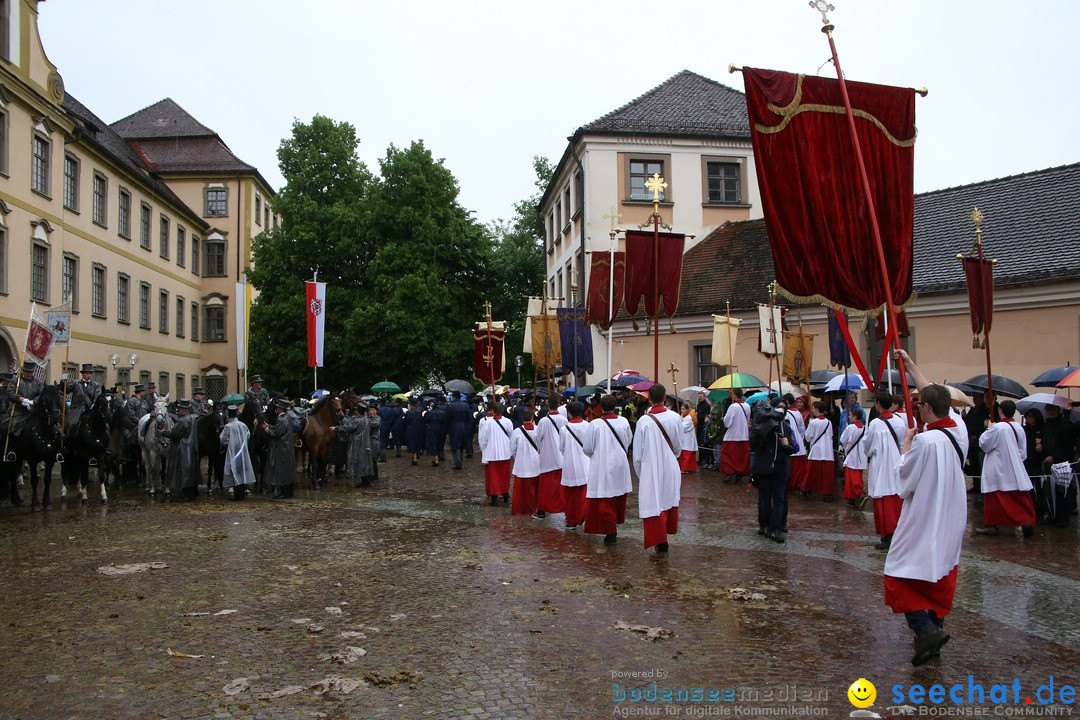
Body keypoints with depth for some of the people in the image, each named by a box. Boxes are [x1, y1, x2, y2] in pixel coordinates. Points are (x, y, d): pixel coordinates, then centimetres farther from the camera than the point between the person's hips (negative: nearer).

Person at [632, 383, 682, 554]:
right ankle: (668, 532, 34)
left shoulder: (644, 421, -18)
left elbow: (637, 452, -9)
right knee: (669, 500, 20)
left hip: (651, 469, -3)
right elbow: (679, 447, 5)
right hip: (671, 468, 4)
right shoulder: (675, 418, -10)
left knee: (654, 503, 4)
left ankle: (661, 541, 7)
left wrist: (639, 472, 7)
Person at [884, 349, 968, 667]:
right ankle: (935, 626, 24)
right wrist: (910, 364, 19)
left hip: (923, 520, -8)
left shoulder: (925, 441, -24)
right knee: (943, 575, 17)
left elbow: (904, 474, -10)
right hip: (952, 520, 8)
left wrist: (907, 441, 2)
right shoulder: (959, 429, -2)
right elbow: (934, 395, 11)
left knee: (901, 576, 0)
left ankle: (926, 629, -13)